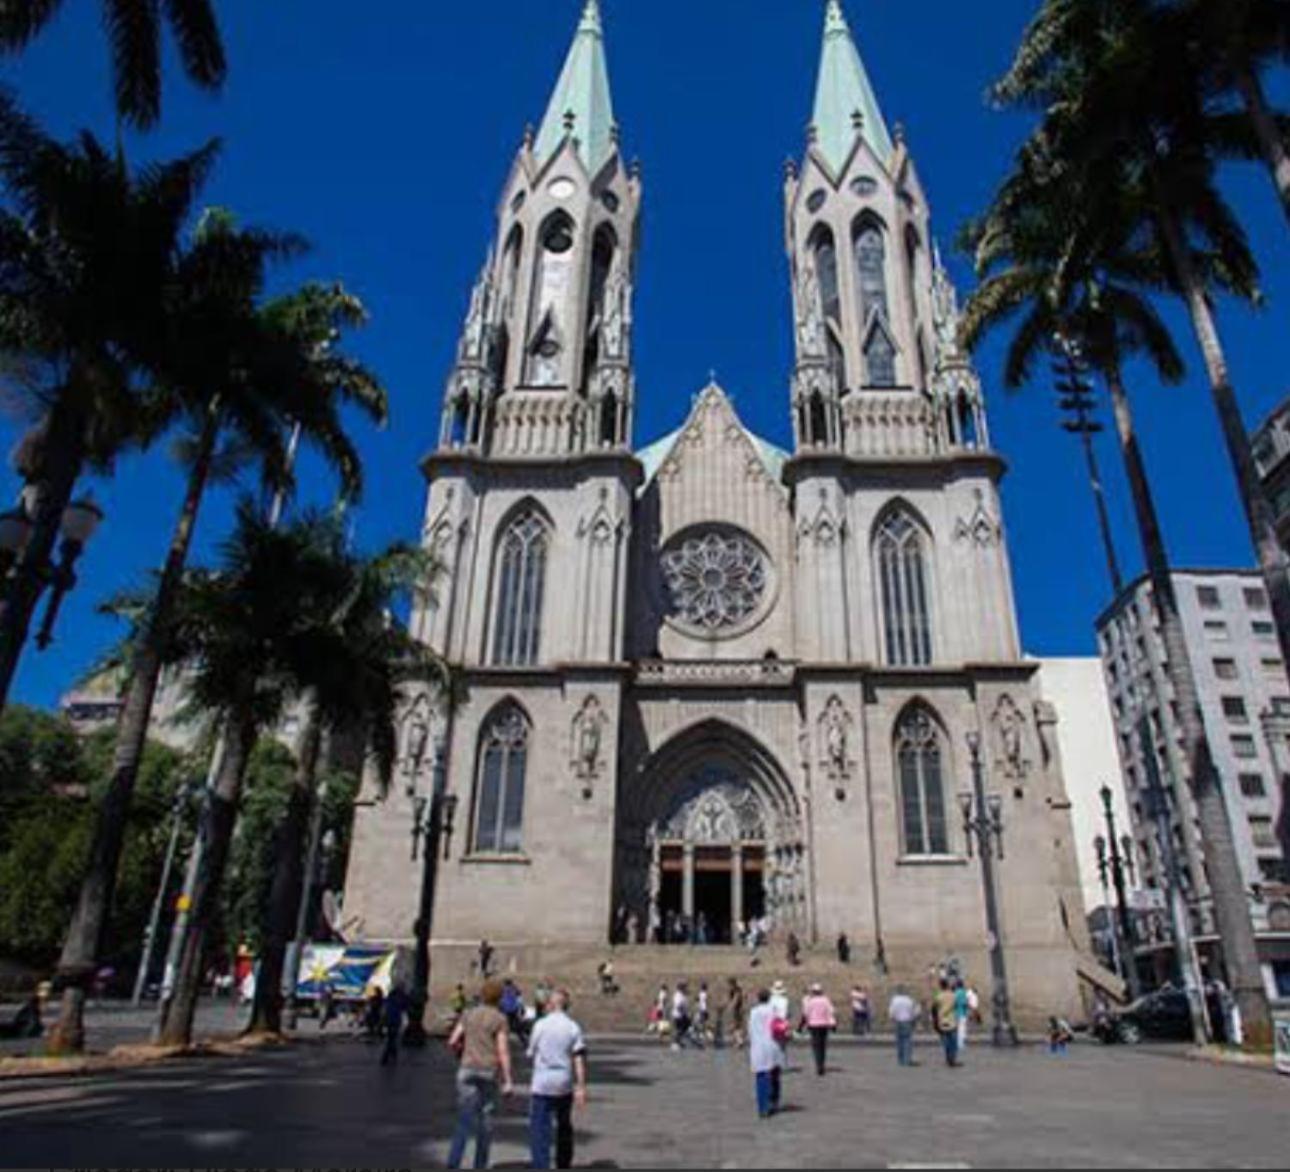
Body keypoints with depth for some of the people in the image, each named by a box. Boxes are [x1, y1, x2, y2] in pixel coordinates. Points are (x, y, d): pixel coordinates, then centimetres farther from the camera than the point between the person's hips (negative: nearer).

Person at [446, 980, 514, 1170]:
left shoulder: (468, 1015, 7)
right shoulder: (499, 1019, -2)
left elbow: (452, 1042, 5)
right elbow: (503, 1050, -8)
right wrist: (508, 1081, -7)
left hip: (467, 1070, 2)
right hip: (489, 1071, -2)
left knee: (466, 1119, 2)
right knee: (486, 1118, 12)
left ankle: (453, 1162, -12)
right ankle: (480, 1164, 17)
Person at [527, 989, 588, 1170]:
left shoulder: (540, 1025, -3)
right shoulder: (574, 1027, -1)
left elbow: (531, 1054, 6)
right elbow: (579, 1058, -7)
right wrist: (581, 1087, -7)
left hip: (542, 1083, -3)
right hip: (565, 1084, 3)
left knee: (539, 1128, 1)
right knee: (564, 1126, 21)